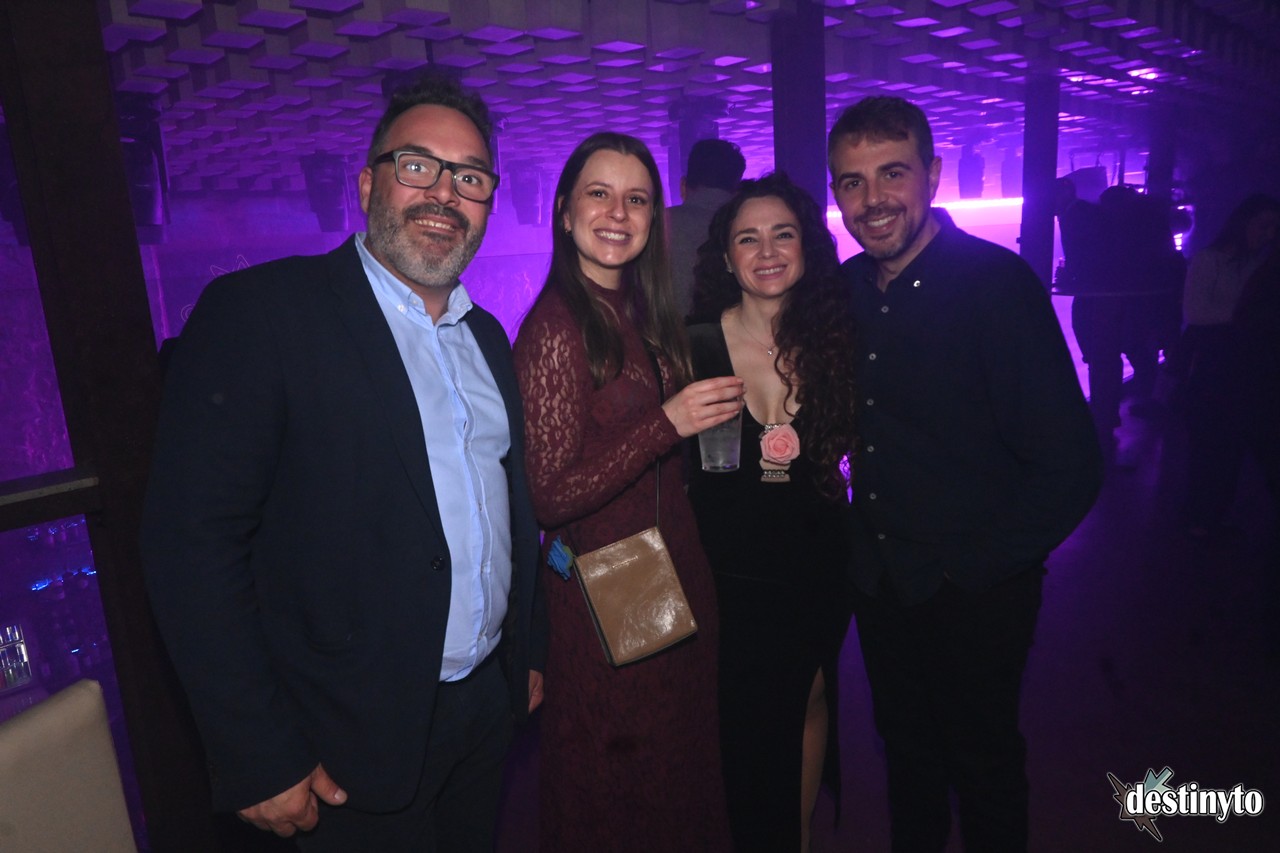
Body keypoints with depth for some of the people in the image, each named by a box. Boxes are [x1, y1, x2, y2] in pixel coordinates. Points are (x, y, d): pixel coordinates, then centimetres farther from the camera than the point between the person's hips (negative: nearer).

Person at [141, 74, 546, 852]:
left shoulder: (487, 336, 7)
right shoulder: (258, 312, -14)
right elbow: (193, 541, -17)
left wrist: (530, 651, 14)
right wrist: (260, 760, -16)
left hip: (488, 704, 6)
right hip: (356, 742, -6)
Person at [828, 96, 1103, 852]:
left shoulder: (997, 283, -18)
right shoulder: (847, 287, -2)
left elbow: (1070, 464, -20)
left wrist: (977, 564, -15)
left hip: (974, 591, -5)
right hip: (879, 578, 5)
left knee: (983, 762, 17)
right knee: (906, 748, 24)